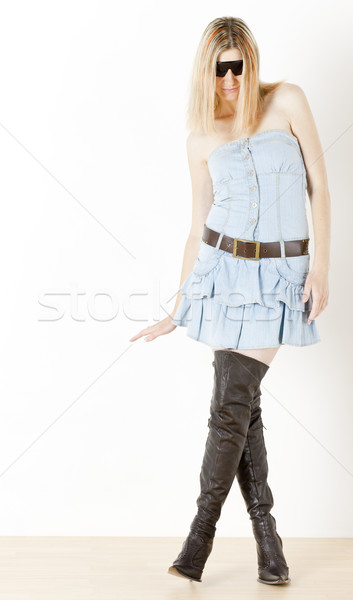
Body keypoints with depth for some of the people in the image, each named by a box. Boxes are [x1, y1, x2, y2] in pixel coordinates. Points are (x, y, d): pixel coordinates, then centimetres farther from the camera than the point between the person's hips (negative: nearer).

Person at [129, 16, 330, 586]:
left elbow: (318, 184, 0)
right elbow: (199, 225, 9)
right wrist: (178, 306, 7)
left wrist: (320, 266, -8)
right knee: (241, 401, 1)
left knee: (232, 404, -7)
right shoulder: (201, 139, 6)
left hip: (280, 271, -2)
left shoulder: (287, 101, 0)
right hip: (223, 267, 2)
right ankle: (264, 528, 15)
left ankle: (203, 528, 8)